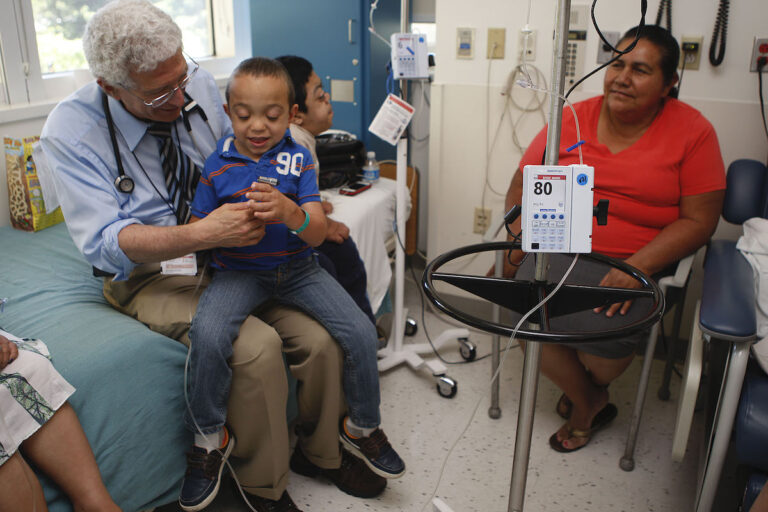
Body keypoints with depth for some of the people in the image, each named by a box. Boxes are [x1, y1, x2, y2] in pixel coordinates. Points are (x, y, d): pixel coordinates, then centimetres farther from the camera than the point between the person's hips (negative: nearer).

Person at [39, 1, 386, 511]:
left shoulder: (199, 84, -2)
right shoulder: (71, 131, -14)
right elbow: (105, 242, -20)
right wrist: (202, 235, -35)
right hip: (151, 275, -4)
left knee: (320, 338, -16)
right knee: (257, 346, -29)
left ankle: (323, 451, 14)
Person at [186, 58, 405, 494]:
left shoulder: (298, 159, 0)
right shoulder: (217, 165, -1)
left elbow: (318, 232, -10)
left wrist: (291, 213, -31)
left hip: (297, 268, 2)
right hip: (239, 271, -1)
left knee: (361, 333, -14)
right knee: (208, 335, -31)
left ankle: (362, 427, 14)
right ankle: (209, 437, -2)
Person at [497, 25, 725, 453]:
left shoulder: (693, 132, -1)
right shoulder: (573, 119, 6)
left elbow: (699, 219, -5)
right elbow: (523, 184, 10)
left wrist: (637, 268, -19)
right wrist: (519, 238, -9)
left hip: (637, 262, -2)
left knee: (611, 330, -28)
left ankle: (584, 394, 13)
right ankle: (590, 405, 7)